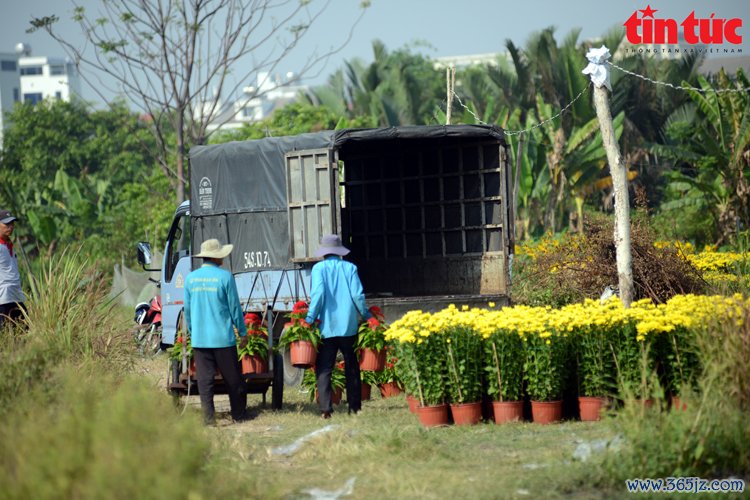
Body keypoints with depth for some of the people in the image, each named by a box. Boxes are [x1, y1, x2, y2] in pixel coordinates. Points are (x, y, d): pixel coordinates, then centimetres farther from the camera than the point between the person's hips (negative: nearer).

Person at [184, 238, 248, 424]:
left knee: (205, 380, 4)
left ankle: (208, 417, -1)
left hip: (199, 338, 3)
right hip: (223, 338, -3)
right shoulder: (225, 277, -10)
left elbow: (187, 310, 9)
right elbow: (235, 307, -5)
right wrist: (243, 332, 6)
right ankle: (238, 414, 17)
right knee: (233, 379, 9)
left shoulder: (191, 278, 3)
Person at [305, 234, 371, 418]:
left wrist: (310, 318, -10)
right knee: (351, 367, 13)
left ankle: (325, 408, -11)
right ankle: (354, 406, 13)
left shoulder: (319, 268, -2)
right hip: (349, 325, 2)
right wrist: (366, 316, 10)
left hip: (327, 326, -2)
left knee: (324, 369, 1)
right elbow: (358, 295, -2)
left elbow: (318, 293, -13)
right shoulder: (350, 268, 3)